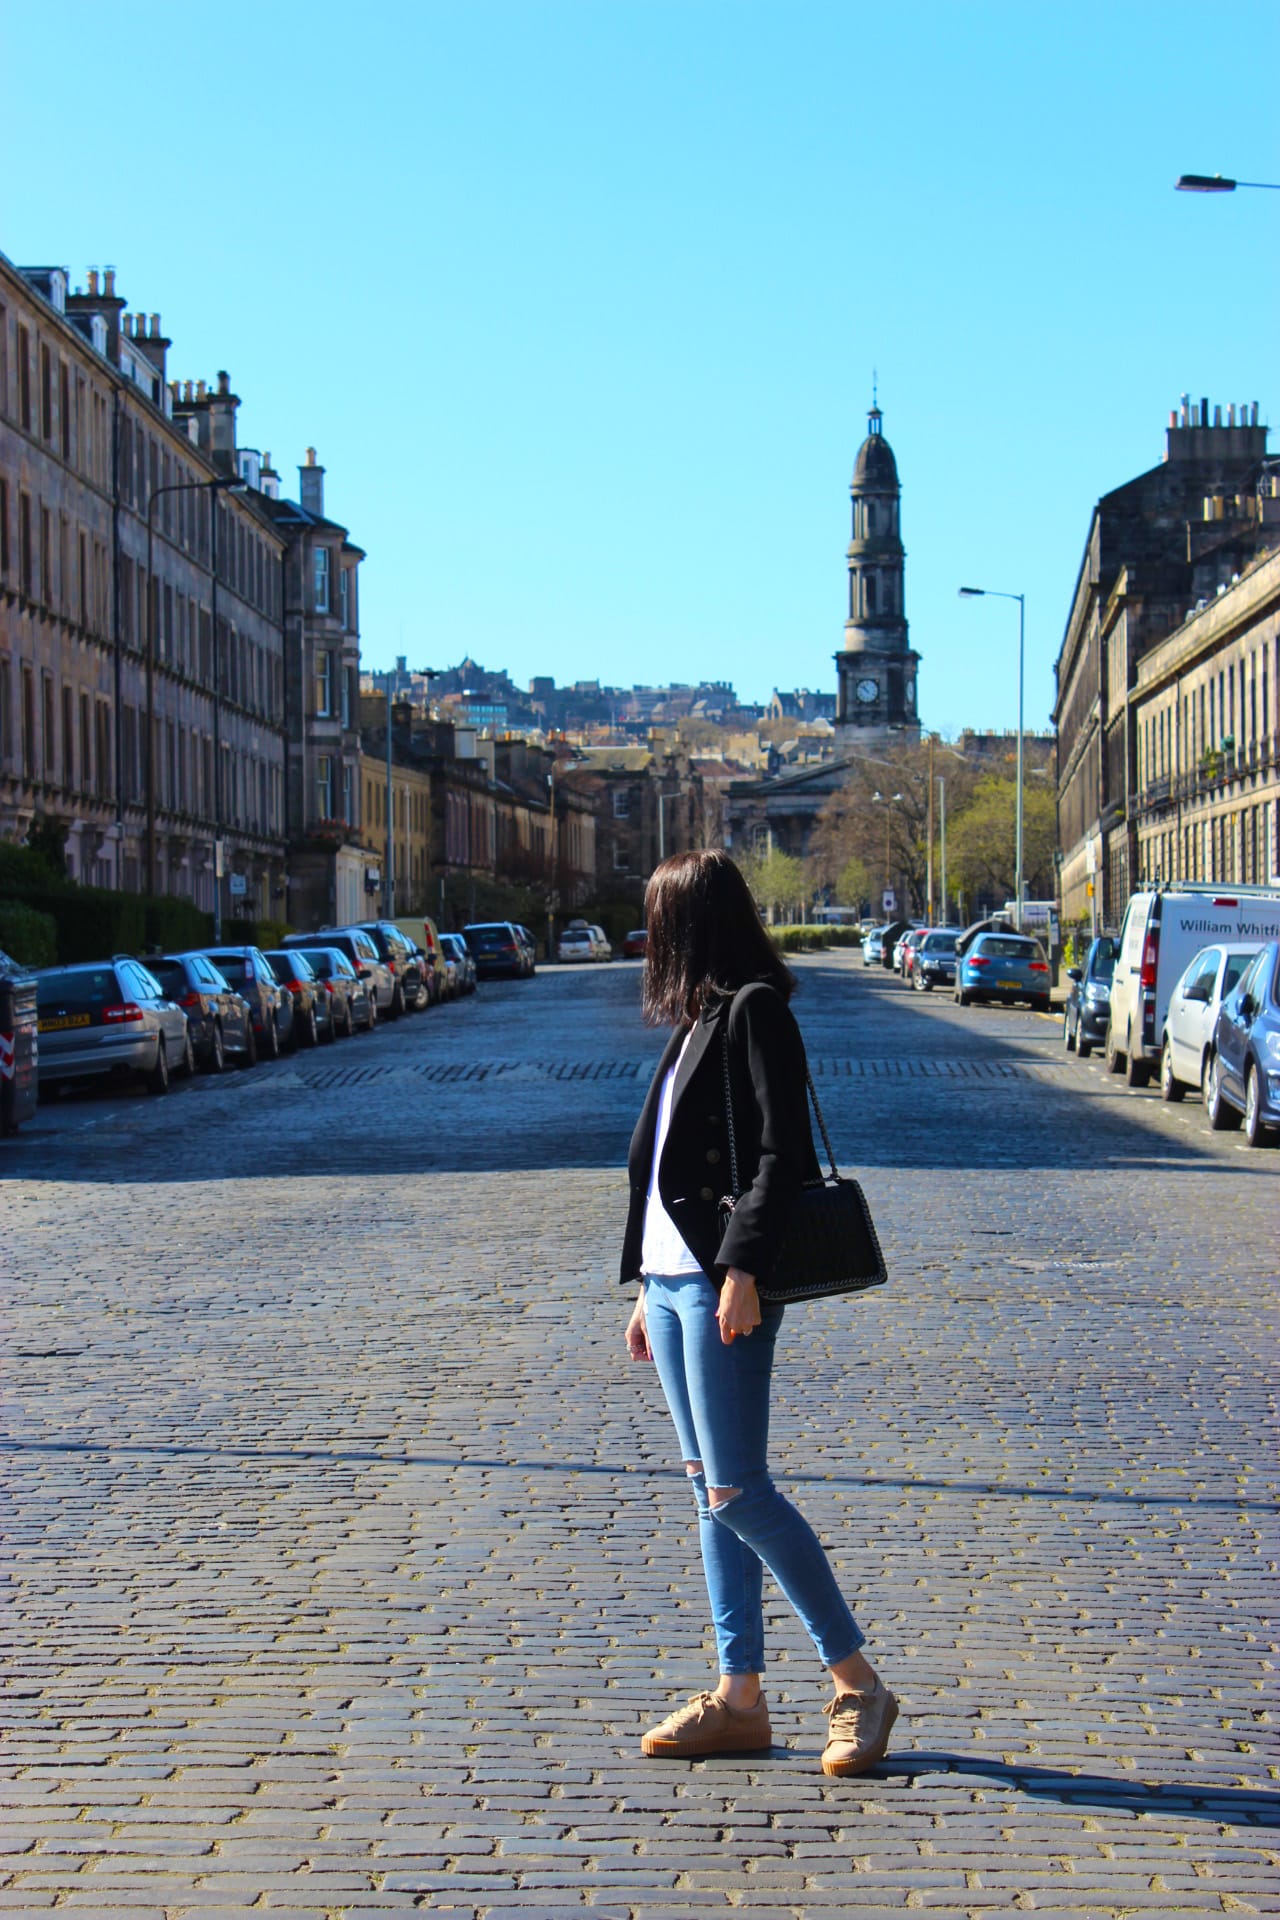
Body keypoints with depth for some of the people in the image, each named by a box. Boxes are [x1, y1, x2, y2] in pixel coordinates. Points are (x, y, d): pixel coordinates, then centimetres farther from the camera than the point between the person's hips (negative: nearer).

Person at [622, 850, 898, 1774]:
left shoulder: (755, 1011, -9)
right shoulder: (698, 1019, 18)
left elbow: (782, 1152, -16)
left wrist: (744, 1269, -23)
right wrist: (648, 1291, 19)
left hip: (724, 1282, -9)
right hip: (672, 1276, 9)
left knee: (739, 1493, -10)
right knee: (710, 1493, 9)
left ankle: (859, 1681, -1)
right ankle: (740, 1698, 13)